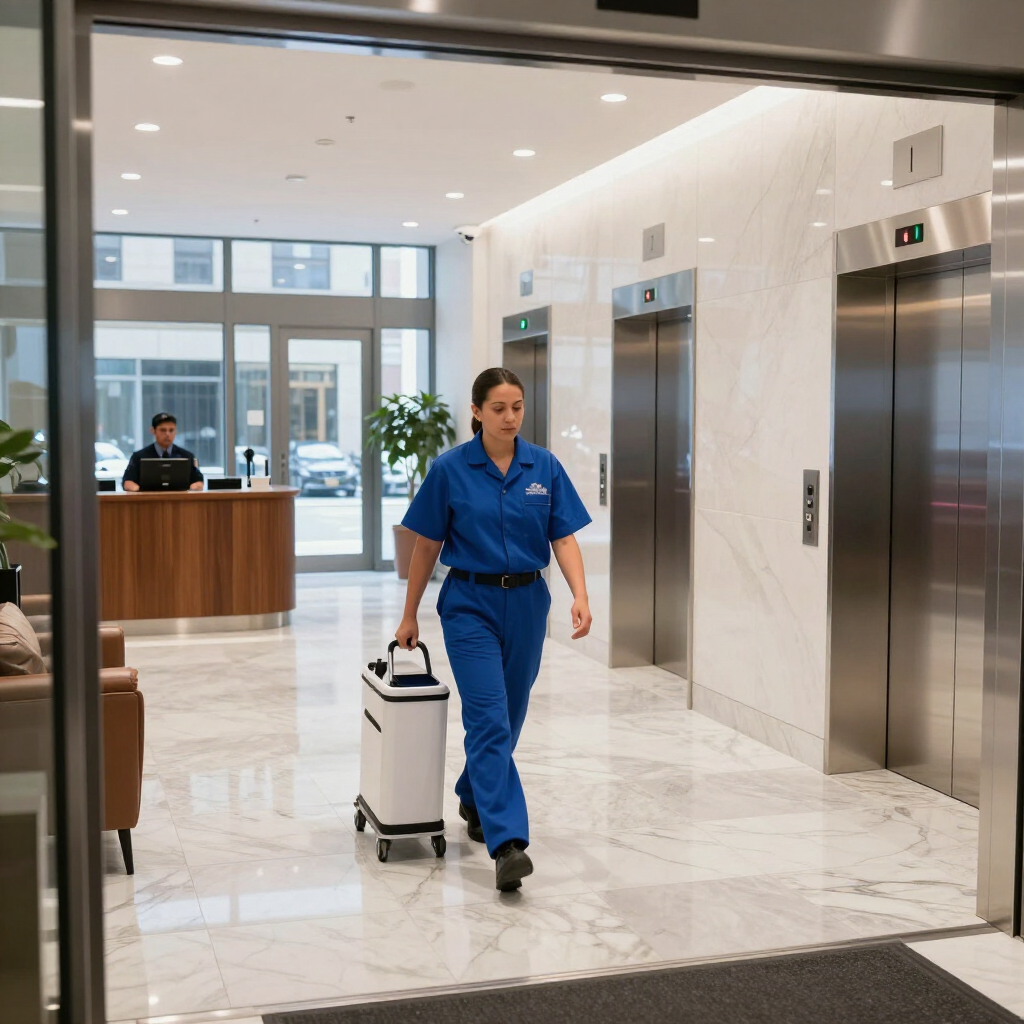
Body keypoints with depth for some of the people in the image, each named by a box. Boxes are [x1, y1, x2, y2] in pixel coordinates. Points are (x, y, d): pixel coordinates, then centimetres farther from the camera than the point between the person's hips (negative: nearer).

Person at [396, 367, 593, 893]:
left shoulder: (544, 466, 0)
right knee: (489, 719, -13)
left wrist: (581, 595, -18)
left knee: (508, 717, 15)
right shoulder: (450, 468, -7)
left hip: (527, 603, 4)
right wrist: (410, 615, 3)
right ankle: (508, 844, -18)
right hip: (470, 603, -3)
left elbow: (564, 538, -2)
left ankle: (473, 799, 40)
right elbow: (427, 544, 0)